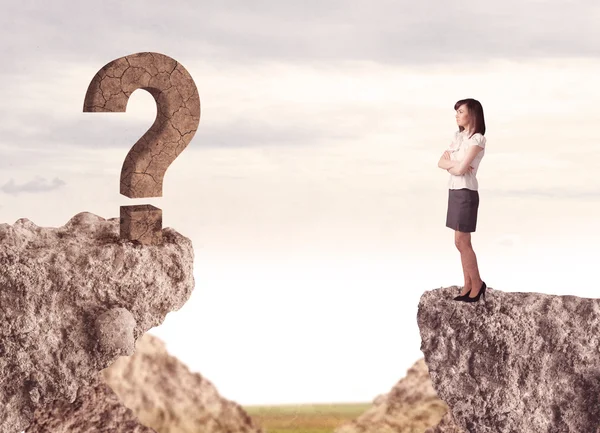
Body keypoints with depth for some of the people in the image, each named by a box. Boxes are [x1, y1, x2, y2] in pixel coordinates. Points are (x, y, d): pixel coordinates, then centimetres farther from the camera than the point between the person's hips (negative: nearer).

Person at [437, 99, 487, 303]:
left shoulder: (477, 139, -13)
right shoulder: (459, 136, 13)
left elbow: (461, 169, -20)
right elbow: (441, 162, 6)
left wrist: (450, 163, 0)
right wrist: (455, 164, -13)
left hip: (466, 193, -8)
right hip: (455, 192, 8)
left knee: (462, 242, -3)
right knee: (461, 243, 9)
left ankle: (477, 284, 10)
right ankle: (468, 286, 14)